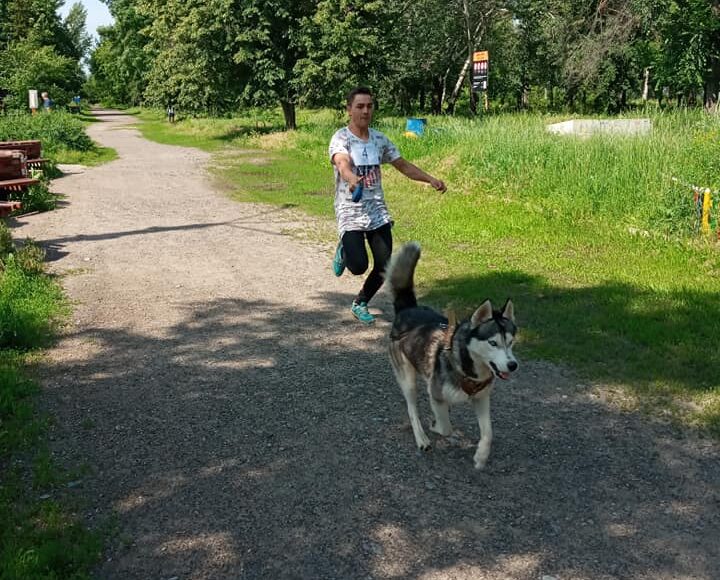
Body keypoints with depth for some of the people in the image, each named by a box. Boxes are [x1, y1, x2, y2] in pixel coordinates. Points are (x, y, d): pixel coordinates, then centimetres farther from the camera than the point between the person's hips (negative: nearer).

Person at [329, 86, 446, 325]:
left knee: (385, 266, 0)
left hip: (377, 211, 5)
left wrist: (430, 179, 5)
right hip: (350, 212, -5)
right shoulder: (341, 139, -11)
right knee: (359, 266, -17)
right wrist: (352, 179, -55)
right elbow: (342, 163, -32)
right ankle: (344, 252, 21)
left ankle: (360, 304, 25)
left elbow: (403, 165, 17)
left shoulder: (379, 139, 8)